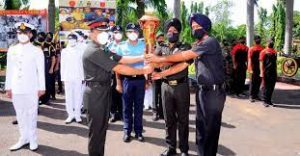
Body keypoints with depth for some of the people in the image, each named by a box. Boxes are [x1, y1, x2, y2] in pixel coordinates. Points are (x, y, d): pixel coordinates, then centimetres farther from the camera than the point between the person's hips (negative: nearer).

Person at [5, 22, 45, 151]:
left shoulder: (36, 51, -2)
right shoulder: (11, 50, 8)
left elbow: (41, 70, -3)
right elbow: (9, 70, 9)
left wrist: (41, 88, -5)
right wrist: (8, 87, 8)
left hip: (31, 89, -3)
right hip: (16, 88, 4)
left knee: (31, 114, 4)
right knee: (20, 114, 11)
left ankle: (33, 140, 16)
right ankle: (24, 138, 23)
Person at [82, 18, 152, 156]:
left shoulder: (103, 50, 14)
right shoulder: (93, 51, -19)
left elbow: (122, 59, 9)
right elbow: (119, 69, -22)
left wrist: (143, 58, -1)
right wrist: (143, 71, -17)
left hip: (104, 92, 10)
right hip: (95, 93, -10)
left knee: (102, 128, 16)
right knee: (96, 130, 1)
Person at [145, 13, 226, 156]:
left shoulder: (210, 41, -15)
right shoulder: (196, 45, 14)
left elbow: (185, 56, -20)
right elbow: (183, 65, 11)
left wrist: (160, 59, -16)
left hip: (214, 91, -8)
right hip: (202, 90, 9)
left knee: (211, 128, 1)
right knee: (201, 126, 15)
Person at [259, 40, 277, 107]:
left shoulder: (274, 52, 14)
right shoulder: (264, 52, -4)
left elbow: (275, 63, 19)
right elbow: (261, 63, -8)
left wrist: (276, 72, 16)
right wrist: (262, 72, -14)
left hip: (273, 73, 6)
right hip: (266, 73, -6)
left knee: (271, 87, 8)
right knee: (265, 87, 1)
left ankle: (269, 100, 18)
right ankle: (265, 101, 7)